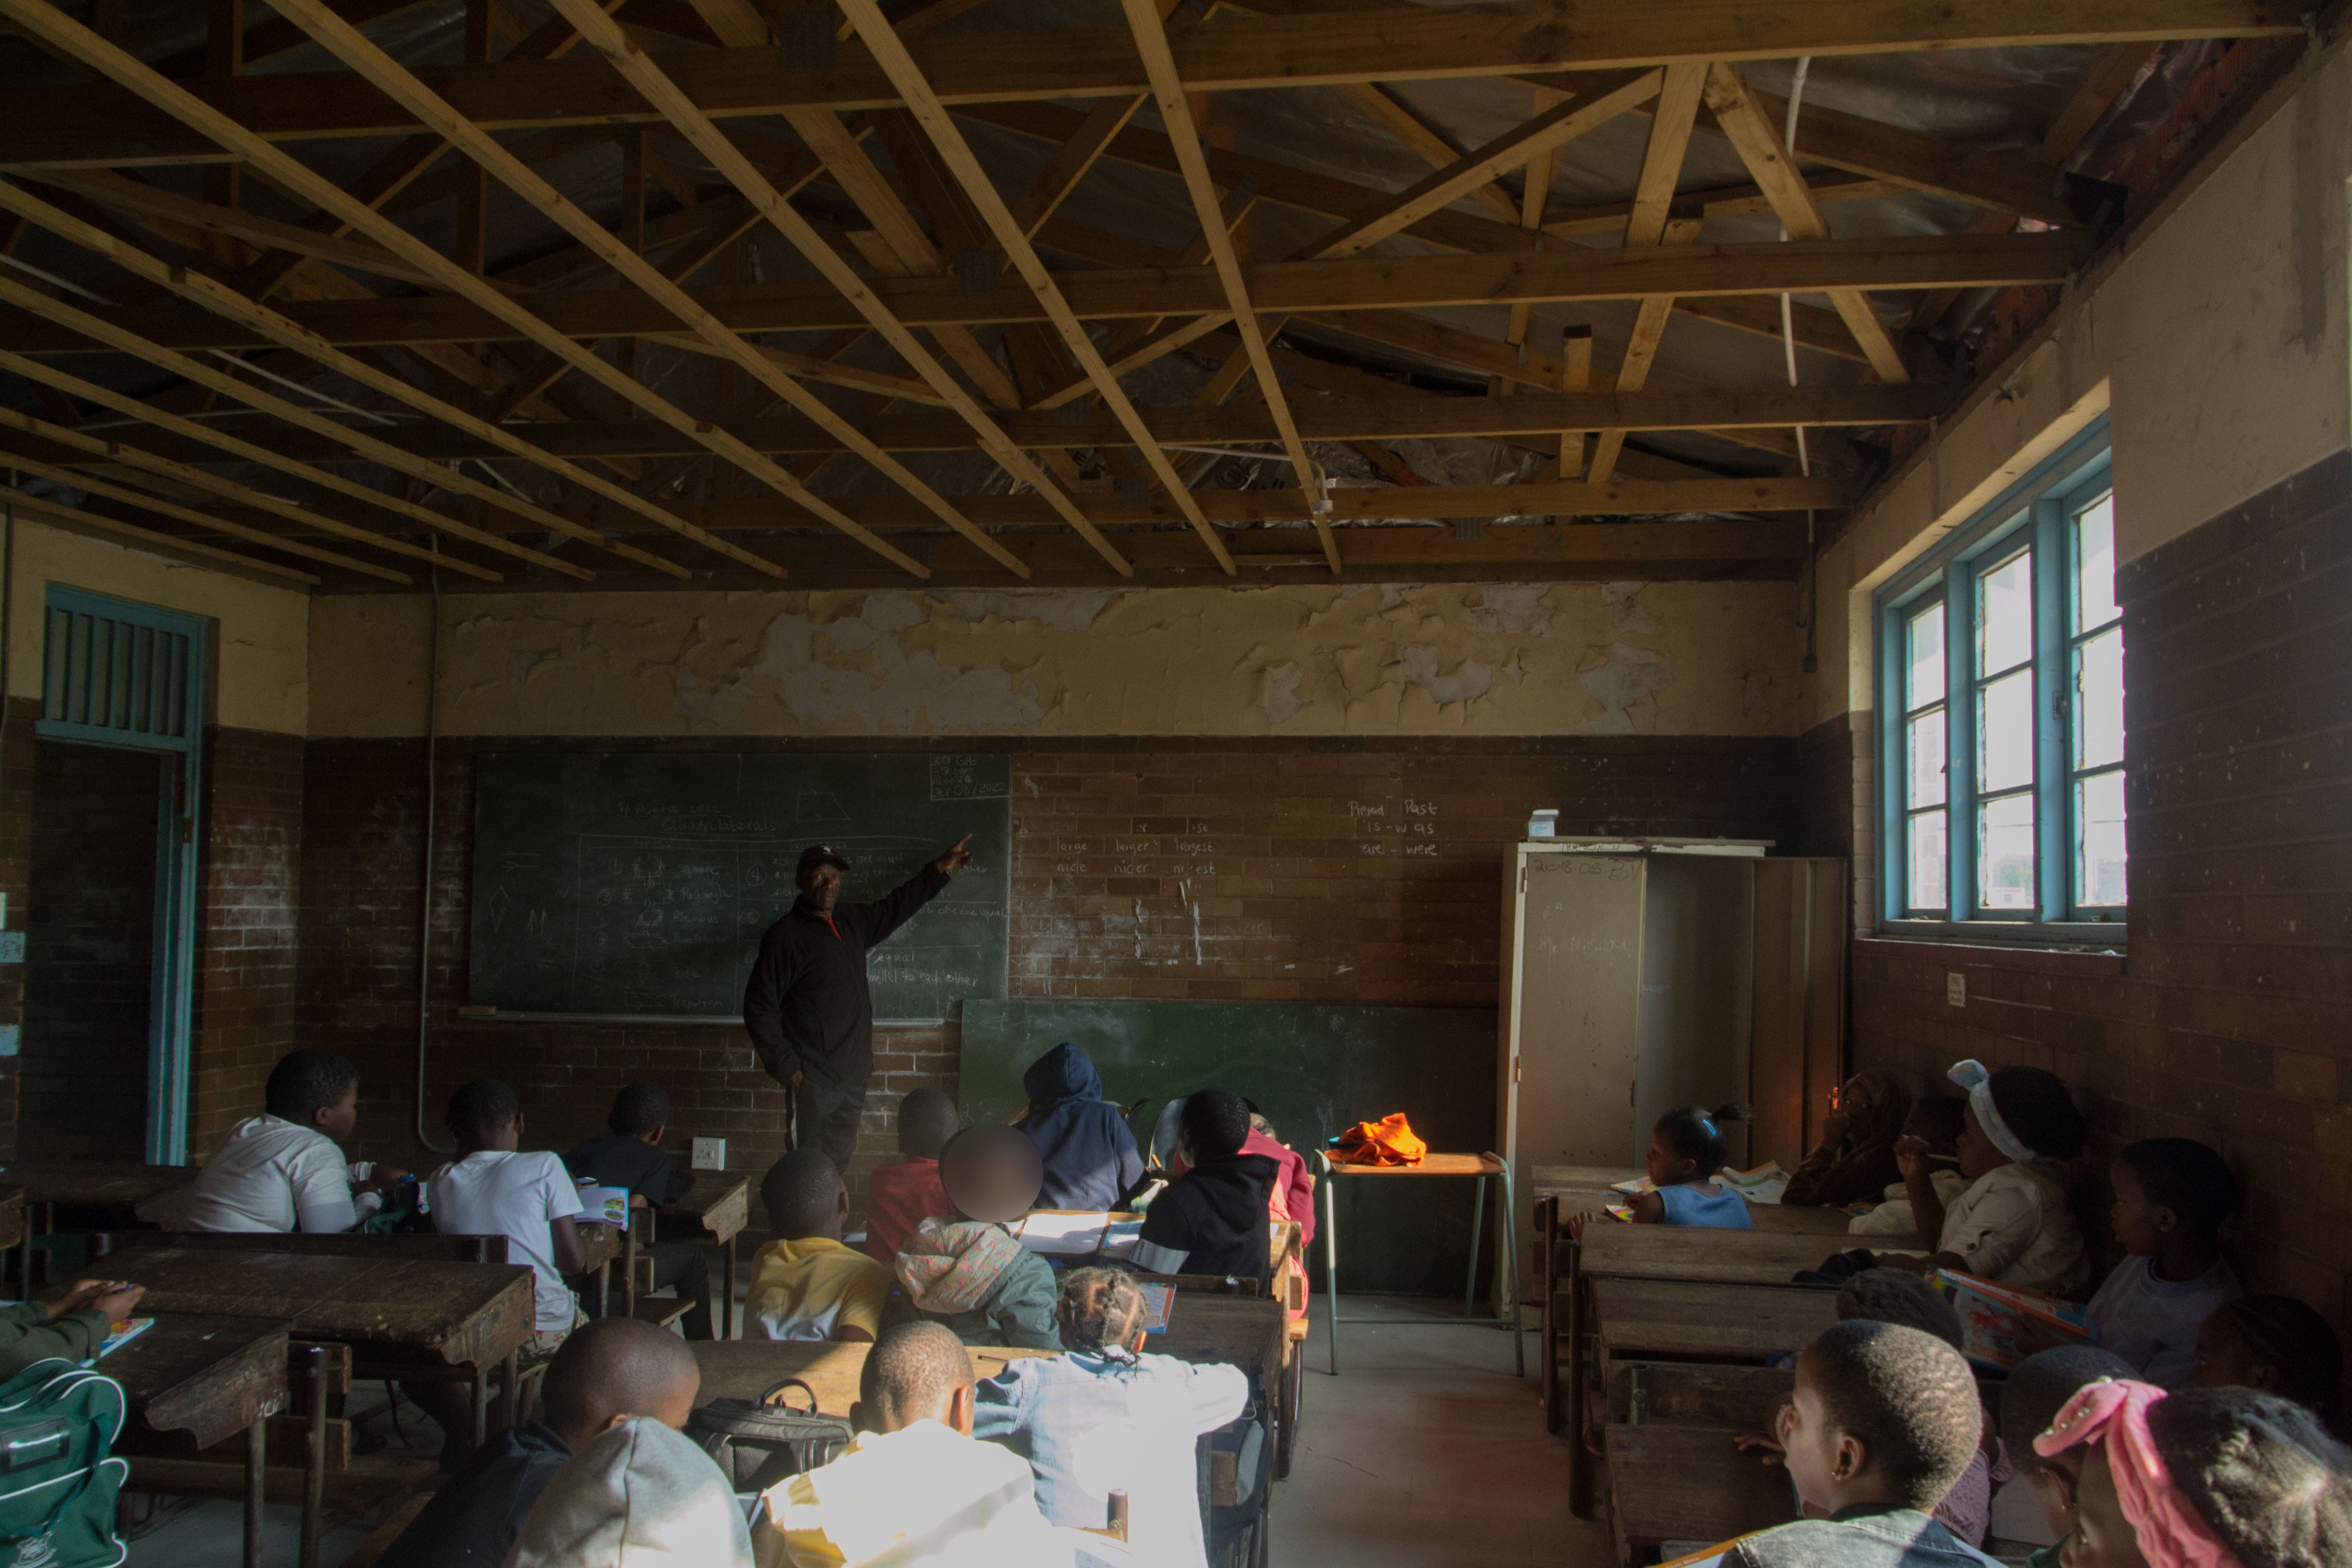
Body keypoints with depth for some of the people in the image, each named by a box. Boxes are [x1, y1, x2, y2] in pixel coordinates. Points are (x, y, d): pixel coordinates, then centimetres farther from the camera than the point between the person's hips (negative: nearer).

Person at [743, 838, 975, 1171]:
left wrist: (941, 870, 32)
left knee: (837, 1168, 12)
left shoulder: (852, 922, 11)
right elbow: (759, 1008, -10)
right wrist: (786, 1067, -13)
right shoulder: (786, 936, -10)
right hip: (813, 1081, -7)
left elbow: (895, 907, 30)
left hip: (853, 1079, 7)